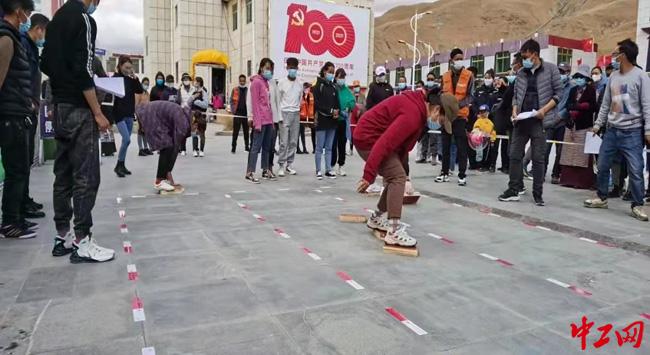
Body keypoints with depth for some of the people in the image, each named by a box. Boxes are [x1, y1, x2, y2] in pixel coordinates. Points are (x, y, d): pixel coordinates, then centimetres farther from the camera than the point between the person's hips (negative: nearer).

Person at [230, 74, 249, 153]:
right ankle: (233, 147, 3)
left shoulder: (248, 90, 7)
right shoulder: (235, 90, 7)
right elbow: (231, 101, 5)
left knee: (246, 131, 9)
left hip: (246, 113, 1)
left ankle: (247, 146, 19)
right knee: (235, 131, -1)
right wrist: (233, 110, -7)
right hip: (237, 113, -1)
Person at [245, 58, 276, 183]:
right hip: (261, 120, -8)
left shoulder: (266, 82, 18)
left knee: (267, 146, 13)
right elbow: (255, 104, -13)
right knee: (256, 146, -8)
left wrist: (271, 119, 14)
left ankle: (266, 169, 22)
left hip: (268, 120, 8)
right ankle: (250, 172, -5)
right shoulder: (256, 82, -7)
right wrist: (257, 122, -18)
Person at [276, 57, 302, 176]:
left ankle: (289, 164, 11)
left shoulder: (299, 84, 10)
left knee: (293, 141, 3)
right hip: (285, 113, -4)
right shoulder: (282, 82, 0)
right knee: (284, 142, -8)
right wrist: (279, 116, -6)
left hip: (296, 114, 4)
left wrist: (297, 110, 6)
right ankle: (281, 165, -2)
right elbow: (277, 100, -1)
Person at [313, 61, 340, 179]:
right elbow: (317, 104, -10)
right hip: (322, 120, -5)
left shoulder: (333, 87, 14)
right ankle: (318, 170, 5)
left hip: (332, 121, 5)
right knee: (320, 147, 0)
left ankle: (328, 170, 12)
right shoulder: (318, 86, -2)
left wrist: (337, 112, -5)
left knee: (329, 147, 8)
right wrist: (331, 111, -14)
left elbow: (337, 103, 15)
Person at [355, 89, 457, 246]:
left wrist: (401, 166, 15)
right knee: (398, 177, -15)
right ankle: (394, 230, -15)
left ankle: (378, 217, 26)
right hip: (368, 138, -10)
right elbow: (384, 143, -31)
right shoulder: (412, 114, -26)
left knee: (396, 176, 13)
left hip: (372, 136, 10)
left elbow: (404, 142, 13)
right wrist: (369, 175, -31)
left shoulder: (417, 106, 7)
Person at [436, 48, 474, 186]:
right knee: (445, 145, 7)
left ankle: (462, 175, 2)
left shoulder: (468, 75, 0)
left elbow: (470, 96, -4)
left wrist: (457, 105, -20)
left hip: (460, 115, -3)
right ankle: (445, 173, 16)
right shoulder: (445, 76, 10)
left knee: (461, 146, -3)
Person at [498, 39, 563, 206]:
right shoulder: (521, 73, 12)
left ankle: (537, 194, 7)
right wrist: (514, 111, -3)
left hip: (540, 120, -4)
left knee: (538, 158, 0)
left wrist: (544, 109, -15)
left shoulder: (551, 69, 0)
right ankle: (514, 190, 10)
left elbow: (558, 93, -3)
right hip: (521, 120, 4)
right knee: (514, 154, 2)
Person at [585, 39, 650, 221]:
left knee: (635, 170, -4)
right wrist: (598, 124, 11)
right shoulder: (613, 76, 8)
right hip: (611, 129, 5)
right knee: (602, 166, 9)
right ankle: (601, 198, 24)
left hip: (632, 131, -5)